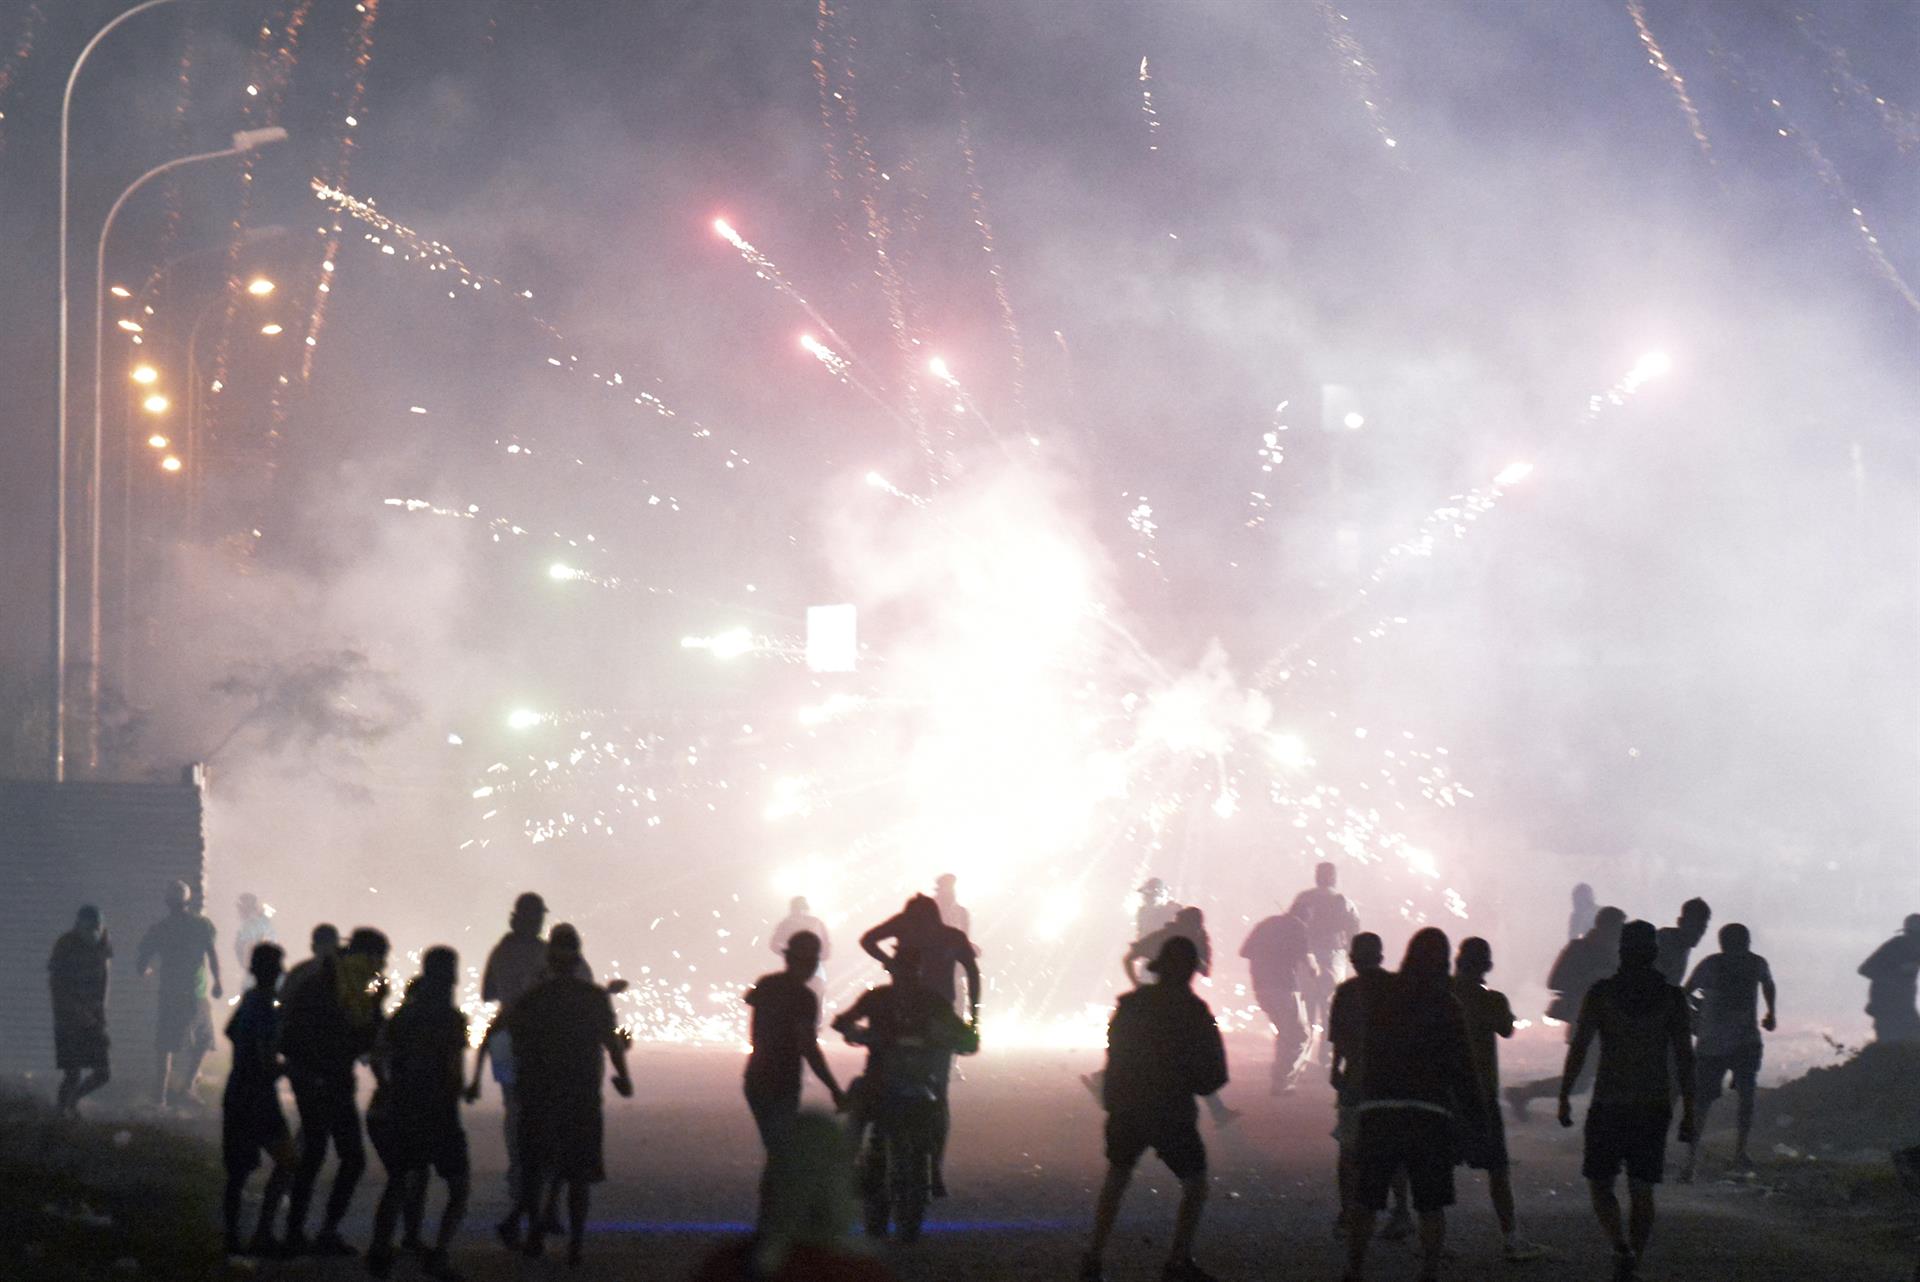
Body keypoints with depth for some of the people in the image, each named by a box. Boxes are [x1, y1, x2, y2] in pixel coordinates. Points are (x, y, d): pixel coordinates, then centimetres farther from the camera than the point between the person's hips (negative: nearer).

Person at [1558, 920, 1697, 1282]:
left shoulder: (1600, 994, -4)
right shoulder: (1673, 998, 1)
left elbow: (1578, 1048, -6)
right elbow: (1684, 1058, 1)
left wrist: (1564, 1097, 1)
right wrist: (1688, 1113, 5)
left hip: (1609, 1106, -2)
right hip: (1655, 1108, 2)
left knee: (1600, 1183, 6)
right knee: (1642, 1191, 10)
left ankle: (1621, 1247, -16)